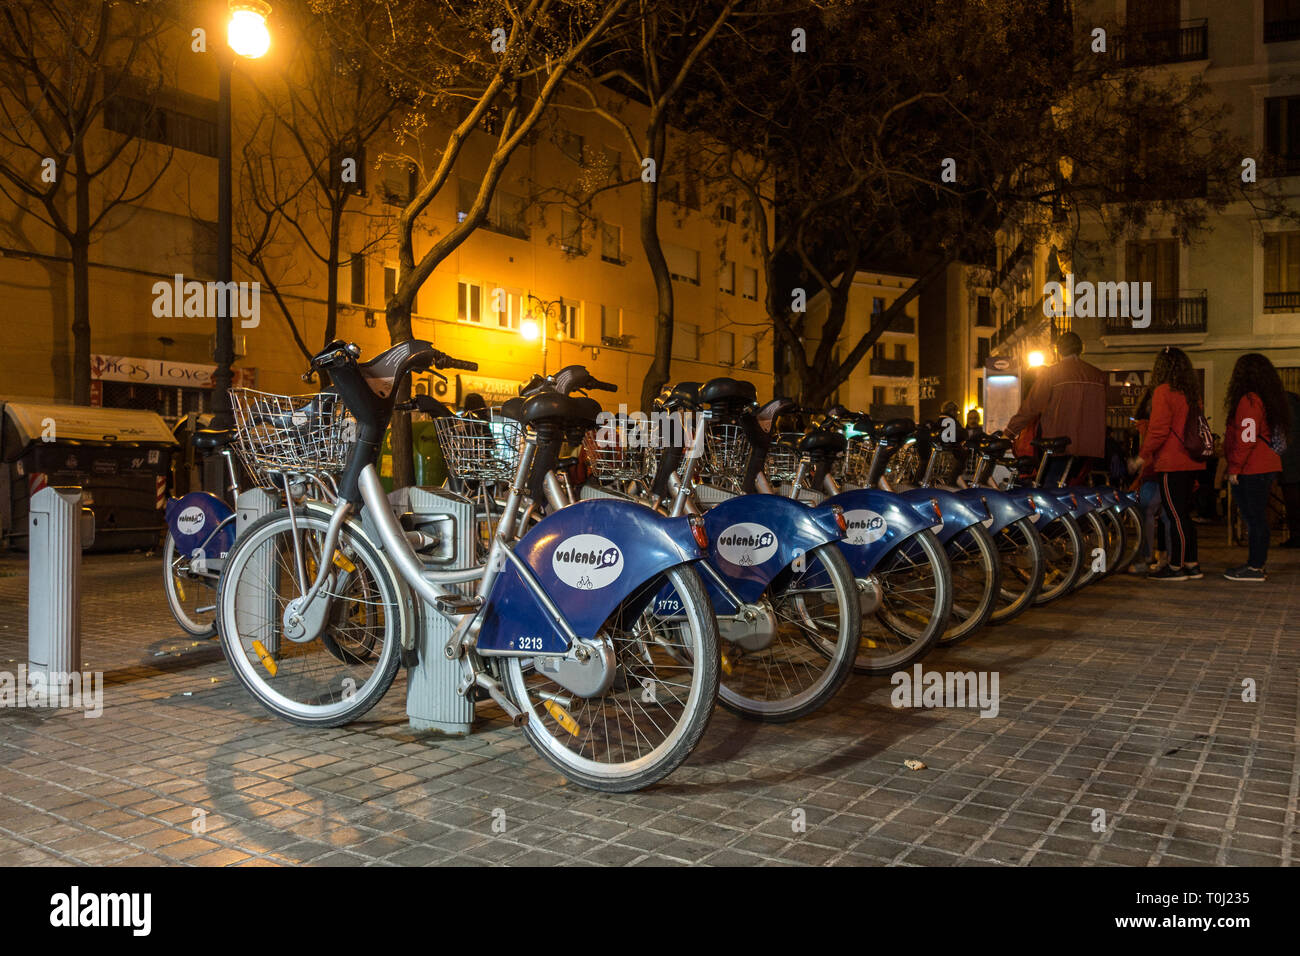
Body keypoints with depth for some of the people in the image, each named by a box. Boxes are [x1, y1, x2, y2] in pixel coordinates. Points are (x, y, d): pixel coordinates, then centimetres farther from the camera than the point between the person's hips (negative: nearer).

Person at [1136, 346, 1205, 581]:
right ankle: (1192, 564, 18)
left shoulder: (1163, 391, -11)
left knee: (1176, 516, -5)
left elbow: (1158, 430, -16)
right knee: (1183, 514, 14)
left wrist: (1142, 456, -7)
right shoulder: (1191, 393, 13)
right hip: (1191, 463, 8)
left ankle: (1176, 567, -1)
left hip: (1171, 464, -8)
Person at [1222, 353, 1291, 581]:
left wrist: (1234, 468, -14)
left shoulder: (1249, 400, -13)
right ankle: (1255, 565, 17)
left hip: (1252, 470, -10)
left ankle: (1255, 568, -4)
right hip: (1266, 468, 10)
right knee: (1256, 518, 12)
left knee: (1254, 518, -7)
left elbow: (1247, 438, -18)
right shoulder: (1268, 399, 17)